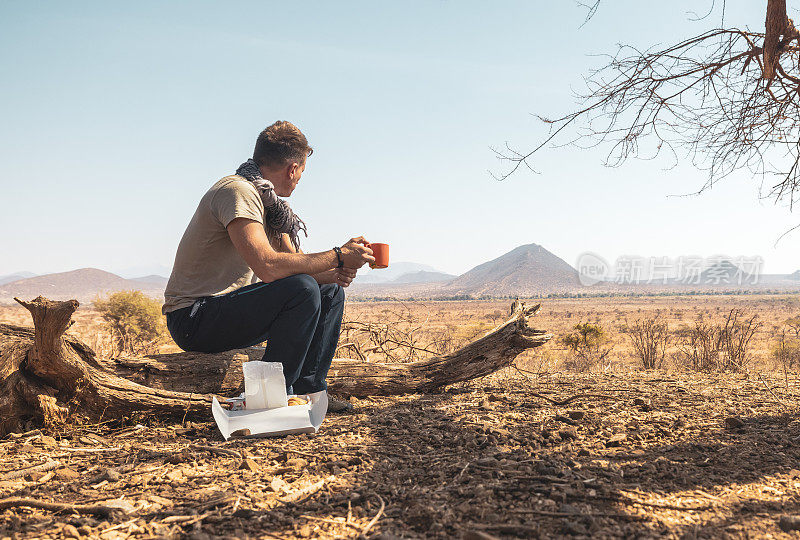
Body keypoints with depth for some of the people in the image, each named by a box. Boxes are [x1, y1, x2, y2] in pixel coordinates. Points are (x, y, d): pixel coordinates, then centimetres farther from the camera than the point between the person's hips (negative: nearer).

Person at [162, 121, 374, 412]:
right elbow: (269, 266, -32)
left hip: (231, 306, 10)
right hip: (194, 316, -10)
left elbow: (294, 263, 10)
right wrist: (338, 256, -24)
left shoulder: (269, 201, 13)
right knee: (302, 289, -28)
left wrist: (334, 274, -10)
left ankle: (307, 390, 7)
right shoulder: (237, 191, -19)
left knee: (331, 293, 10)